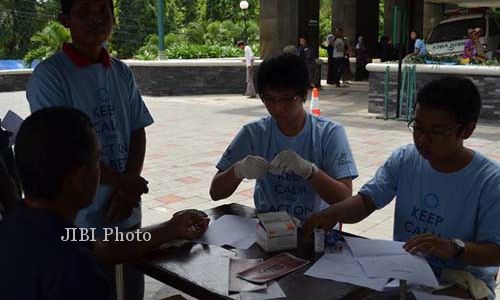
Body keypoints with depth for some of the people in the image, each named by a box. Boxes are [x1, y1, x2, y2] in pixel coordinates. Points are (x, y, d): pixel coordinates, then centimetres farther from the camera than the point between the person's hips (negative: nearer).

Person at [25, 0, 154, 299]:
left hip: (128, 213, 5)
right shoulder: (49, 74, -9)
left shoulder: (122, 72, 6)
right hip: (80, 219, -5)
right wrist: (123, 182, -10)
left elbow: (138, 133, 7)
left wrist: (128, 190, -7)